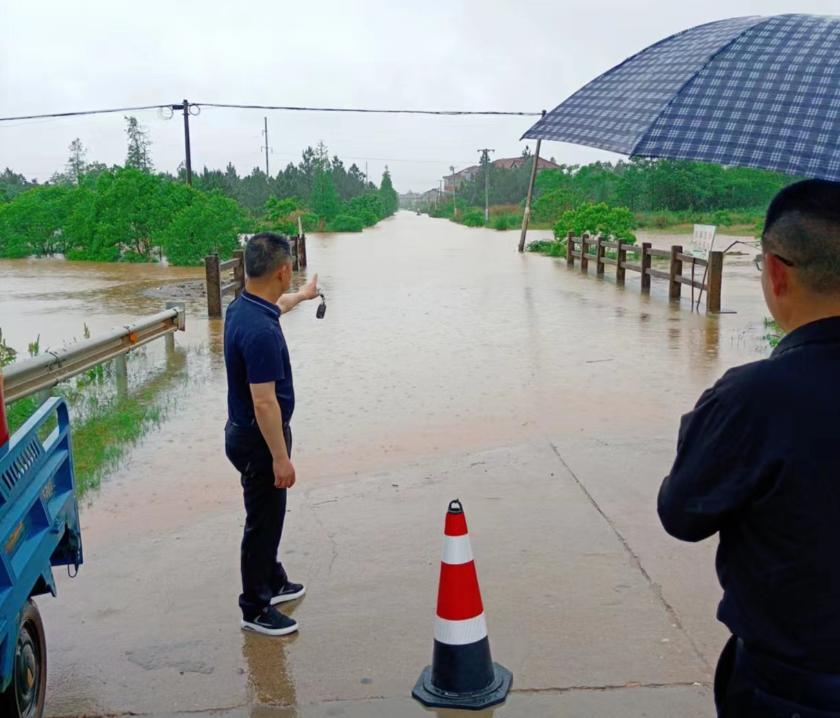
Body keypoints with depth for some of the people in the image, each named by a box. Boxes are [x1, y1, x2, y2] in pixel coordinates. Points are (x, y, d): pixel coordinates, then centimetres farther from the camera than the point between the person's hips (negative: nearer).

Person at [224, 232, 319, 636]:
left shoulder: (242, 307, 1)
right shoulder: (260, 331, -31)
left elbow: (273, 306, 28)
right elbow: (264, 402, -30)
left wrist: (302, 296, 46)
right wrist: (281, 458, -22)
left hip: (246, 432, 10)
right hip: (258, 439, -10)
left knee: (269, 515, 24)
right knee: (263, 521, 5)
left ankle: (272, 581, 42)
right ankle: (255, 609, 20)